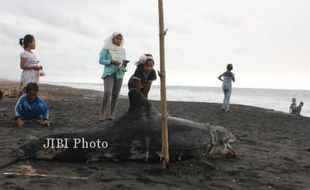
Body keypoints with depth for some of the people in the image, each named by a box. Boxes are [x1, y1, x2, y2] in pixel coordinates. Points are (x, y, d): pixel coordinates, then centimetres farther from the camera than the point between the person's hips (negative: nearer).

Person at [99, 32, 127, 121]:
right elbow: (101, 60, -4)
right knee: (107, 92, -21)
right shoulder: (106, 48, -1)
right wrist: (111, 62, -18)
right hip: (109, 73, -4)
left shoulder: (122, 50, 13)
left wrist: (124, 62, -4)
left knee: (115, 94, 2)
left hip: (119, 74, 5)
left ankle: (111, 114, 9)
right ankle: (103, 113, -15)